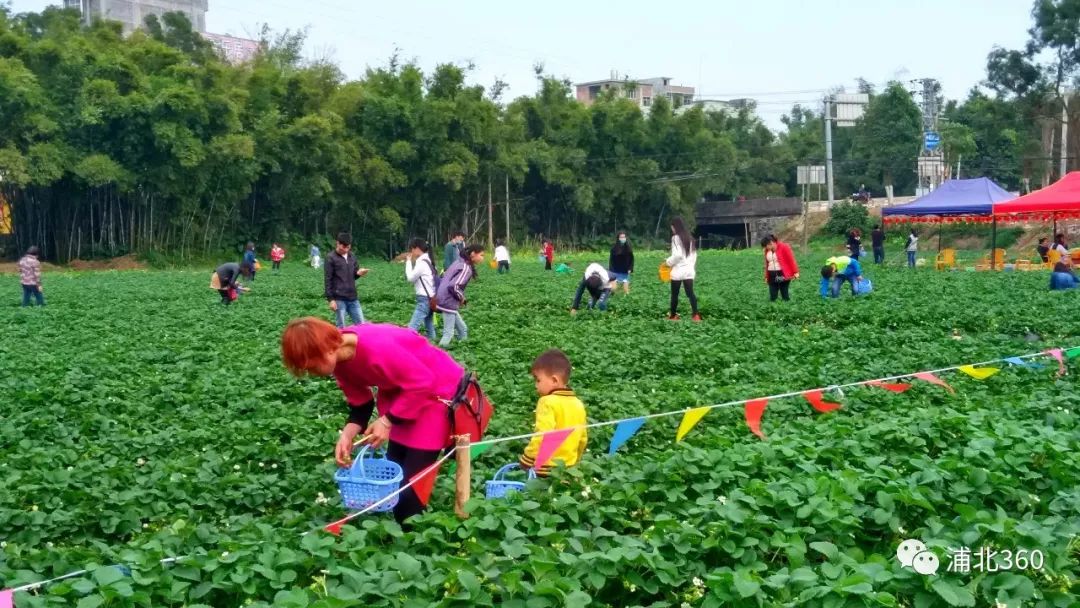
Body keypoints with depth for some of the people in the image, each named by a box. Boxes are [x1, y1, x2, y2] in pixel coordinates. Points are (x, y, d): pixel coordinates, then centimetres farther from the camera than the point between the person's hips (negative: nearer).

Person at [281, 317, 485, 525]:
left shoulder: (376, 348, -36)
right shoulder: (340, 359, -9)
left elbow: (423, 383, -29)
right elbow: (360, 402, 1)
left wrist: (387, 421, -24)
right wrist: (348, 434, -16)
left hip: (437, 389, -8)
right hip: (402, 392, 8)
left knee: (412, 480, -8)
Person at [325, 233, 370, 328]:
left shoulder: (352, 257, 11)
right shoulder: (331, 258, -5)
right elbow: (327, 280, -6)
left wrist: (359, 273, -7)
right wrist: (330, 299, -12)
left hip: (353, 298, 5)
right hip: (339, 299, -5)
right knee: (341, 327, -2)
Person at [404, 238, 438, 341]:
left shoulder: (422, 262, -16)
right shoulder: (426, 260, 13)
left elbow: (410, 278, -13)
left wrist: (409, 262, -4)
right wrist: (412, 262, 9)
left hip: (424, 299, -10)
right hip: (429, 298, 10)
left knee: (412, 327, -15)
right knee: (429, 327, 17)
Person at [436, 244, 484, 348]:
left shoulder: (460, 262, 11)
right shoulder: (466, 268, -18)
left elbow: (445, 276, 16)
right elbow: (454, 286, -28)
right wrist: (461, 298, -10)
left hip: (445, 300, 10)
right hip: (449, 302, -10)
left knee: (462, 329, 18)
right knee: (448, 333, -4)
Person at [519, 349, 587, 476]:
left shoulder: (548, 402, -14)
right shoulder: (578, 404, 8)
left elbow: (542, 436, -22)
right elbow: (583, 439, 15)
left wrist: (526, 460, -13)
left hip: (548, 468, -7)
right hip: (569, 467, 8)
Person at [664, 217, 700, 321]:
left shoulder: (676, 238, -10)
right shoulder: (689, 238, 13)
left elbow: (677, 254, -18)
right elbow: (694, 254, 16)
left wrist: (668, 262, -4)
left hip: (678, 271, -6)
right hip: (689, 270, 6)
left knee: (674, 294, 6)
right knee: (690, 293, 2)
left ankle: (673, 315, 14)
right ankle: (696, 315, -9)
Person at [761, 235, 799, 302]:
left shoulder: (783, 247, -11)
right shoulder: (767, 251, 8)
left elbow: (791, 260, -10)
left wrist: (795, 272, -12)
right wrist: (766, 276, 17)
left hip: (783, 274, -5)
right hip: (772, 276, 5)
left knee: (784, 295, 1)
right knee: (772, 297, 2)